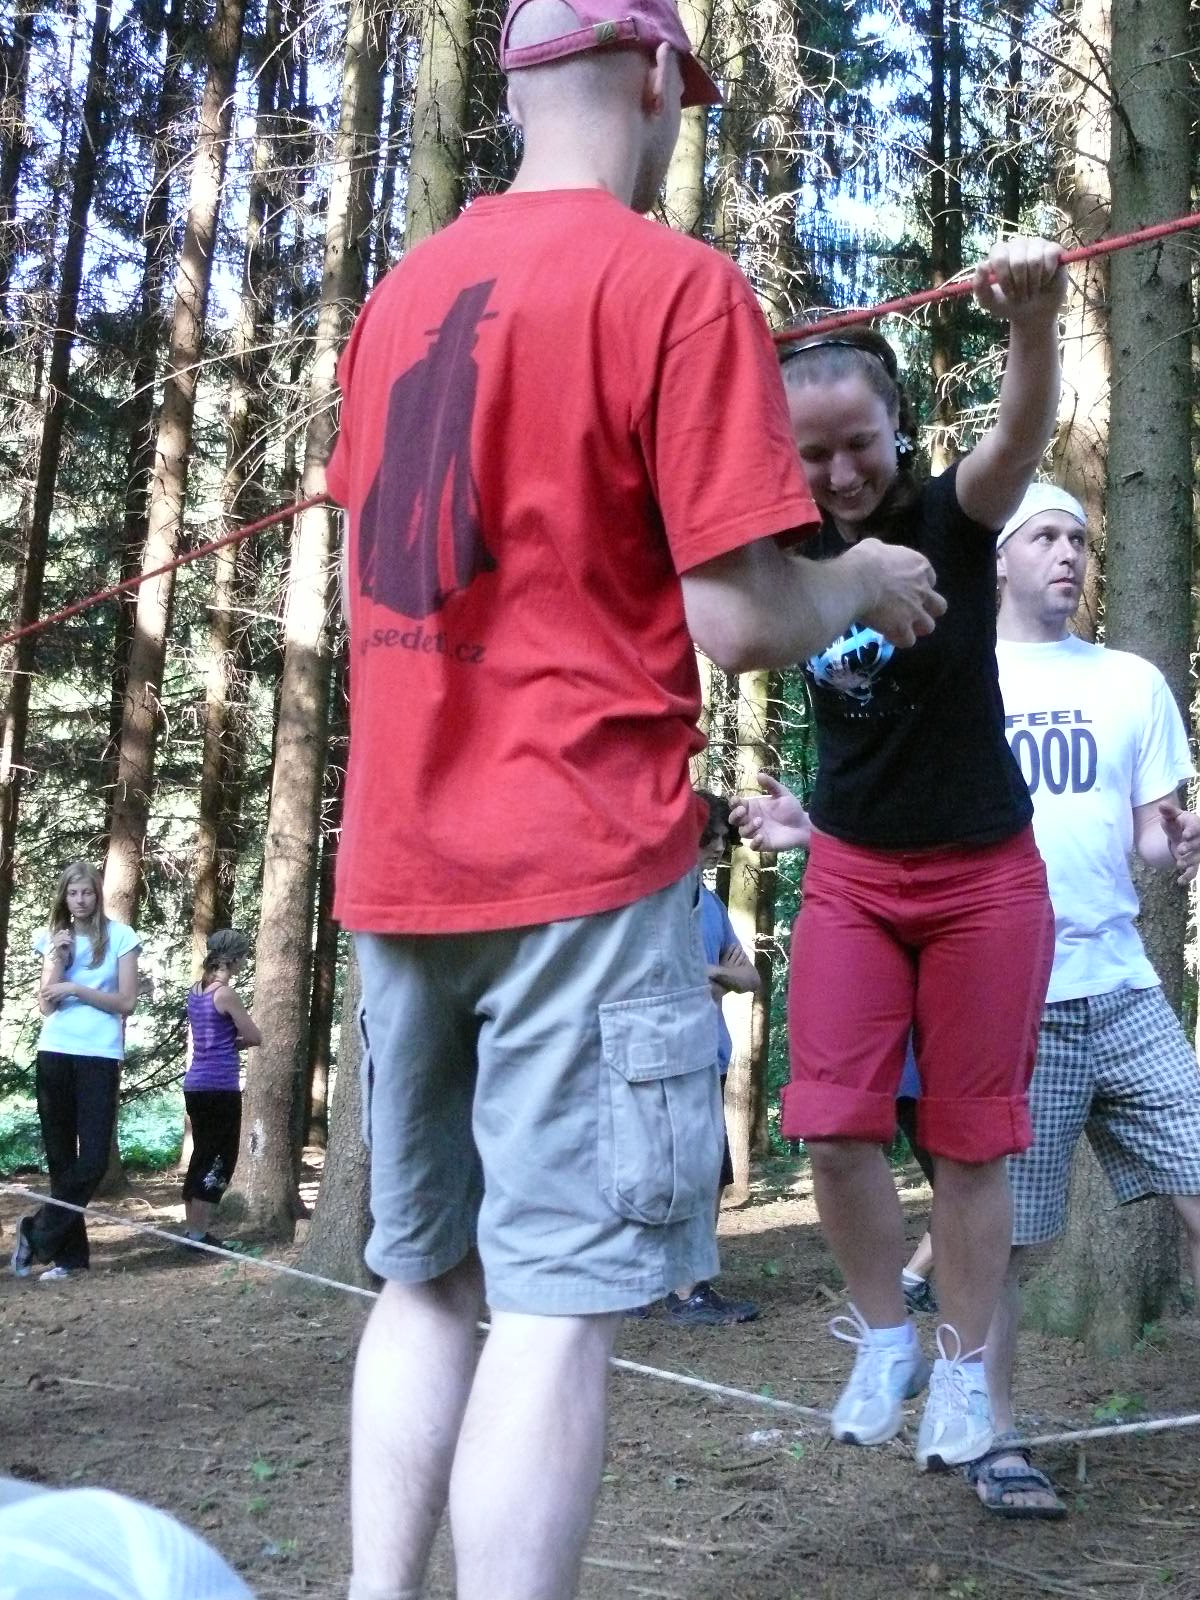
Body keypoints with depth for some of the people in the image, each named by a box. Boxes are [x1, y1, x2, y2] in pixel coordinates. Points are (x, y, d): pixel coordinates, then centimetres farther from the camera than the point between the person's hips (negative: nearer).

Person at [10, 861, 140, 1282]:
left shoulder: (120, 937, 0)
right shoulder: (52, 938, 8)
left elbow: (126, 1002, -5)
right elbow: (46, 1005, 1)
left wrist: (75, 989, -11)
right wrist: (57, 959, -10)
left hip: (100, 1057, -3)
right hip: (55, 1054, 3)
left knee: (93, 1159, -10)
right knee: (60, 1156, 5)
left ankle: (37, 1233, 4)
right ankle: (69, 1252, 10)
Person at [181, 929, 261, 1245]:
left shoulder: (195, 990, 10)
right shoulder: (226, 994, -14)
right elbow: (254, 1038, -8)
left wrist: (232, 1040, 2)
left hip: (196, 1085, 8)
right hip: (220, 1088, -8)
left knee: (202, 1156, 16)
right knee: (220, 1159, 0)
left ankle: (192, 1228, 20)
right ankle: (199, 1234, -1)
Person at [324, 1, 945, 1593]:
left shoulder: (398, 295, 13)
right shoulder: (677, 283, -7)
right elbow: (742, 621, -12)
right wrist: (865, 586, 8)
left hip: (398, 864, 7)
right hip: (588, 860, -7)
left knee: (429, 1280, 15)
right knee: (558, 1303, -3)